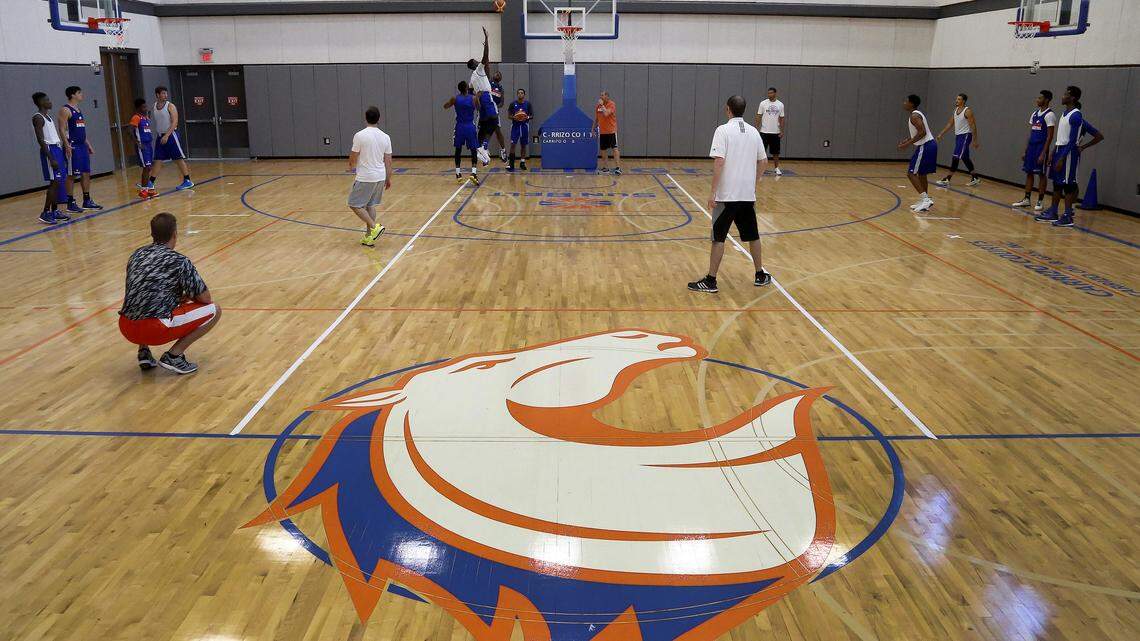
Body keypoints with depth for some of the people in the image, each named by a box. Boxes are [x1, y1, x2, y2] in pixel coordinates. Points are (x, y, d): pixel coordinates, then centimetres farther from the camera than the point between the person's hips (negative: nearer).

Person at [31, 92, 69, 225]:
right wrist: (51, 159, -23)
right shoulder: (37, 118, -12)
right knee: (55, 183, -11)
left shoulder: (49, 116, 16)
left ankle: (54, 211, 16)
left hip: (57, 149, 9)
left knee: (58, 183, 10)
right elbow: (41, 140, -18)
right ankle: (46, 213, -8)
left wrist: (61, 154, 18)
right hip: (49, 151, -9)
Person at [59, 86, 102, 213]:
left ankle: (87, 201, 15)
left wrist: (88, 145, 19)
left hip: (82, 146, 9)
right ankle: (71, 203, 0)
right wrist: (67, 146, -23)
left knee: (86, 174, 9)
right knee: (72, 175, -5)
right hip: (73, 147, -9)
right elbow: (62, 130, -15)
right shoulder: (65, 110, -9)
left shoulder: (78, 109, 17)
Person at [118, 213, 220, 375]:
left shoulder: (136, 255, 16)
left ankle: (144, 352, 20)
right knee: (214, 310, 5)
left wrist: (180, 297, 32)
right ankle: (173, 356, -1)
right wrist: (187, 296, 25)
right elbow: (205, 298, 2)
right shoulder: (179, 261, -3)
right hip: (155, 330, -7)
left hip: (126, 328, 7)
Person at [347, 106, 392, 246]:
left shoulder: (359, 135, -12)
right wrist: (388, 179, 15)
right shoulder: (385, 137, 2)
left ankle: (374, 227, -7)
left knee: (355, 204, 6)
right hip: (380, 177, 6)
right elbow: (388, 161, 6)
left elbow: (353, 157, -5)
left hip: (365, 178, -6)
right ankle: (369, 237, 18)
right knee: (370, 205, 17)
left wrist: (351, 167, 17)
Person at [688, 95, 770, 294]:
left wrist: (713, 192, -15)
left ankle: (710, 281, 2)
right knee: (752, 236, 17)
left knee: (719, 238, 0)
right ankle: (760, 276, 28)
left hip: (727, 195, -5)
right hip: (748, 194, 5)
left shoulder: (723, 130, -9)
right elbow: (763, 162, 12)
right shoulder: (753, 131, 9)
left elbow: (719, 162, -17)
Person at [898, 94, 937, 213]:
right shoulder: (918, 114, 17)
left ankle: (925, 199, -12)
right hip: (930, 145, 10)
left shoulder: (914, 116, -14)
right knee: (921, 173, 18)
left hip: (925, 147, -10)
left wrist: (908, 144, -22)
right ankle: (925, 200, 21)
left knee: (911, 173, -7)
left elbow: (922, 132, -24)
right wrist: (908, 140, 20)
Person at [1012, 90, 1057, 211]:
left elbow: (1050, 136, -15)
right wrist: (1026, 150, 14)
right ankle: (1027, 199, 15)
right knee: (1029, 172, 9)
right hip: (1031, 146, 8)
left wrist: (1043, 153, -20)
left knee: (1042, 174, 0)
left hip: (1041, 147, -8)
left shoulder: (1049, 115, -11)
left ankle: (1040, 201, 5)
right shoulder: (1035, 113, 13)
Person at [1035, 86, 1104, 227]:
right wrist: (1053, 154, 15)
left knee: (1068, 184, -5)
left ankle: (1067, 217, -1)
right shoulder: (1065, 113, 13)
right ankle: (1052, 213, 18)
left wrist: (1062, 159, -21)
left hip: (1069, 152, -9)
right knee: (1057, 183, 12)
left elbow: (1072, 141, -19)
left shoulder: (1076, 116, -16)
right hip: (1059, 150, 9)